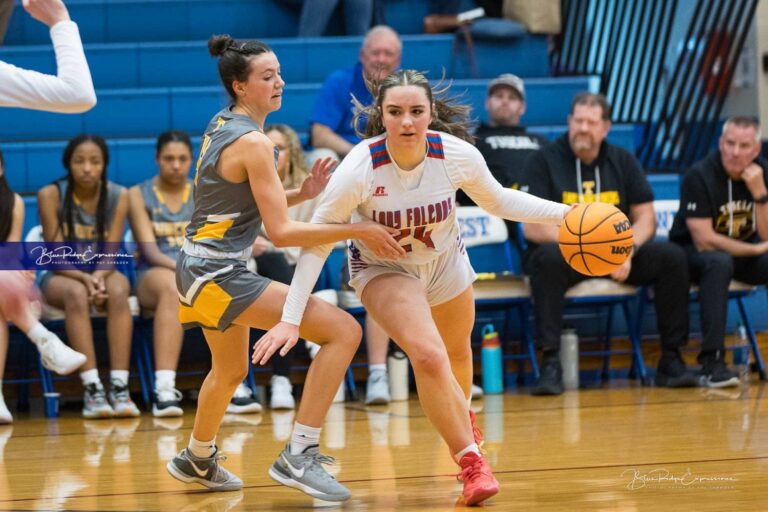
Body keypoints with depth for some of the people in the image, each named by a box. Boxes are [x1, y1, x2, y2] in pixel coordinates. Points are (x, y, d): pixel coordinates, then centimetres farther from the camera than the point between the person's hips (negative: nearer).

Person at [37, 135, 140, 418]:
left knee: (118, 291, -34)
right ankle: (92, 389, -45)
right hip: (60, 275, -2)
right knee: (76, 293, -38)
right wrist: (85, 278, -33)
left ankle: (119, 387, -42)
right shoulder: (51, 195, -13)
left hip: (102, 272, 2)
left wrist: (99, 276, -31)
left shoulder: (118, 195, -6)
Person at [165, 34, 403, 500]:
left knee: (231, 372, 34)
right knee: (344, 330, -17)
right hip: (218, 274, -10)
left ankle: (198, 459, 56)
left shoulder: (222, 126, 10)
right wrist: (360, 230, -19)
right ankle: (298, 457, -19)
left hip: (203, 268, 10)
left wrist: (302, 194, 5)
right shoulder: (253, 143, -18)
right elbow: (281, 232, -21)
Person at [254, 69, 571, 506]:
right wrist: (291, 319, -29)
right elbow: (317, 242, -25)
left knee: (457, 353, 27)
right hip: (383, 269, -3)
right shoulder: (358, 169, -34)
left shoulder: (458, 155, -27)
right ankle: (471, 461, -10)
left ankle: (461, 416, 62)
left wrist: (565, 213, -16)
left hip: (445, 262, 4)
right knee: (428, 355, -27)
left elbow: (498, 200, -6)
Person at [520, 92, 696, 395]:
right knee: (548, 257, -37)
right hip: (564, 254, -4)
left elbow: (645, 219, 6)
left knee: (672, 257, -18)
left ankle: (671, 361, -13)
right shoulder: (544, 161, -4)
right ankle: (550, 363, -36)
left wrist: (625, 251, -17)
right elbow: (532, 228, -12)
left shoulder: (622, 162, 8)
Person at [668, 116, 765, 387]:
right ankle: (712, 362, -39)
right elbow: (704, 241, -22)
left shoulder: (762, 174, -5)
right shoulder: (699, 176, -19)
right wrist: (757, 249, -16)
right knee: (719, 262, -38)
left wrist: (759, 192, -24)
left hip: (745, 250, 5)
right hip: (695, 253, -5)